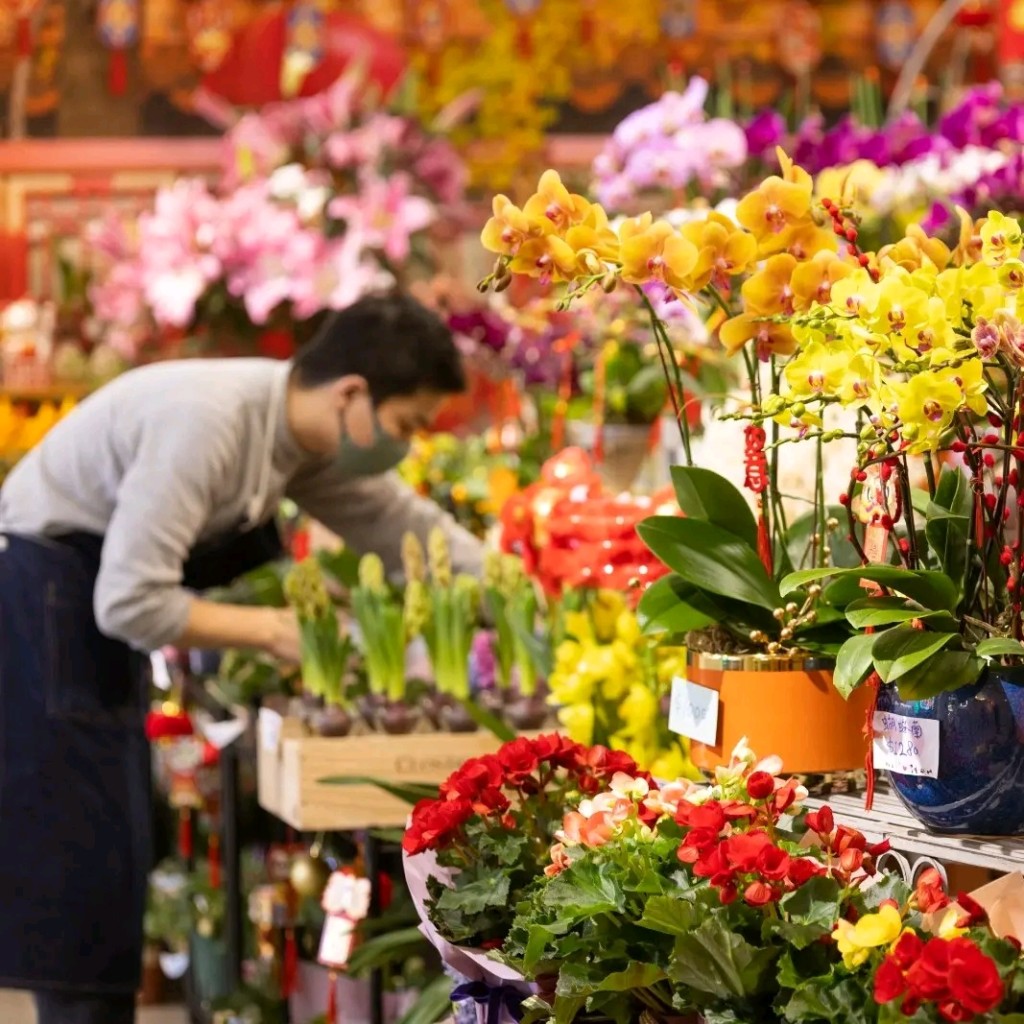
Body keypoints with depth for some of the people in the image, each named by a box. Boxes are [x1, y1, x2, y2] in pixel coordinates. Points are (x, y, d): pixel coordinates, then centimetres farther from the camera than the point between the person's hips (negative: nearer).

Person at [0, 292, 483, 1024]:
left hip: (95, 614, 9)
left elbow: (412, 528, 12)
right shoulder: (206, 422, -27)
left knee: (114, 859, 10)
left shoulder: (310, 433, 1)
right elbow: (130, 602, -28)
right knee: (76, 861, -8)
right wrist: (272, 631, -19)